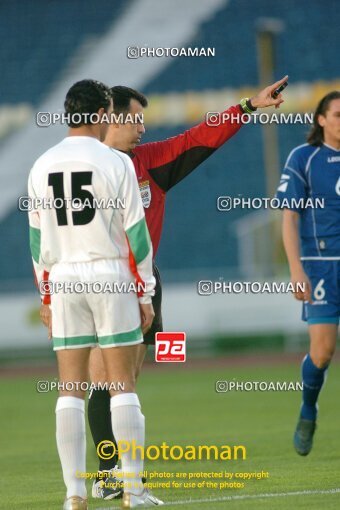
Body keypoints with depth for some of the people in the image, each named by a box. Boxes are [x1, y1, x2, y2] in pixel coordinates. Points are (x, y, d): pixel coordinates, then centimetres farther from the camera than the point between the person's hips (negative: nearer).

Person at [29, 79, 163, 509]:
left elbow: (37, 238, 10)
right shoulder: (115, 163, -6)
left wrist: (47, 296, 18)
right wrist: (145, 294, 2)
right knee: (122, 385, 0)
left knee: (70, 388, 4)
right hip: (111, 276, -3)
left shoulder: (42, 167, 7)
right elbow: (136, 232, -5)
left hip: (62, 280, 4)